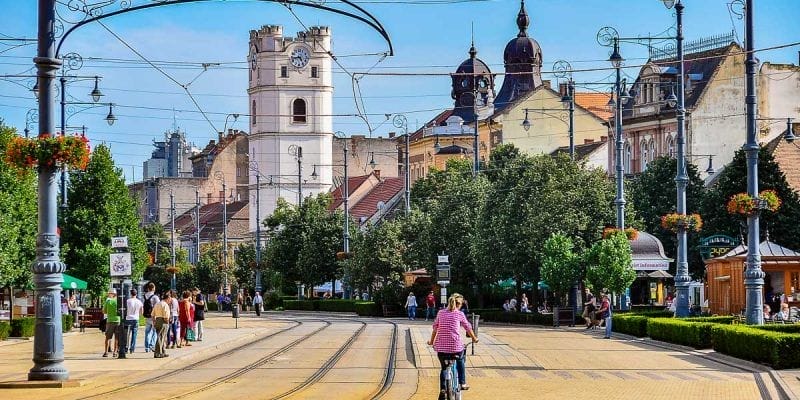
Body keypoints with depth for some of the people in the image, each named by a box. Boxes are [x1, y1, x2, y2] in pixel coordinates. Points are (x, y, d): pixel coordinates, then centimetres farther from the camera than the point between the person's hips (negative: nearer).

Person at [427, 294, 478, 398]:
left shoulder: (441, 313, 8)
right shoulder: (459, 314, 1)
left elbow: (435, 328, 10)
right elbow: (468, 328, 10)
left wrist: (431, 341, 21)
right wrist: (474, 338, 26)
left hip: (441, 346, 2)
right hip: (455, 346, -2)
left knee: (444, 368, 18)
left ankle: (442, 389, 9)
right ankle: (462, 383, 27)